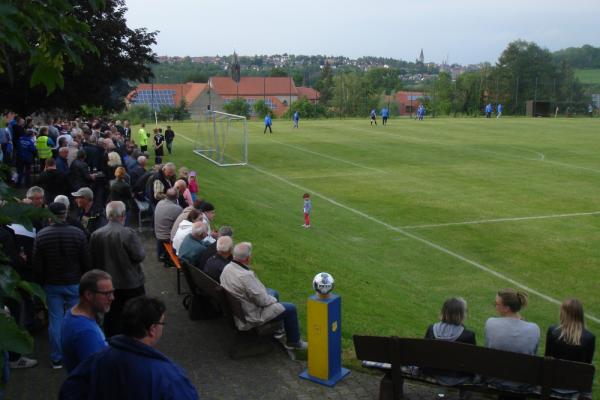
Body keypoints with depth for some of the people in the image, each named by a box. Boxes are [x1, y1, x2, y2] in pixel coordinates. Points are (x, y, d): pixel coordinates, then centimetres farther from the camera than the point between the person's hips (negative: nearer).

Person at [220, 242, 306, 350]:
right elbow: (262, 301, -26)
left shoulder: (227, 268, -7)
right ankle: (294, 342, 22)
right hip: (251, 317, -9)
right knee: (290, 309, 1)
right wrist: (273, 300, -4)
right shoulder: (245, 276, -35)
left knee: (274, 293, 28)